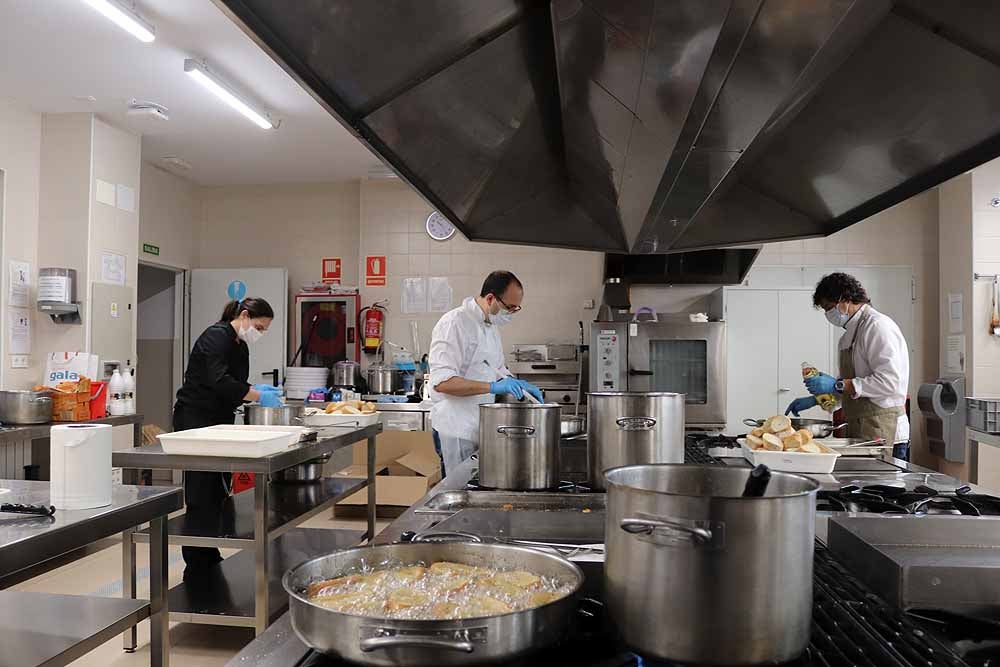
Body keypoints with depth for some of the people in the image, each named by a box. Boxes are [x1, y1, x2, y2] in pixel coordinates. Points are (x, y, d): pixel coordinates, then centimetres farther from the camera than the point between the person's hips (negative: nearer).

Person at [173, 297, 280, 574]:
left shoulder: (241, 346, 12)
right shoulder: (216, 336, -16)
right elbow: (219, 381, -28)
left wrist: (258, 390, 1)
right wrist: (258, 396, -25)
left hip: (218, 421, 9)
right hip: (194, 420, -9)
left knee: (219, 491, 11)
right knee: (202, 496, -4)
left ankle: (209, 557, 22)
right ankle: (196, 566, 5)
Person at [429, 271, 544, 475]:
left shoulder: (491, 326, 14)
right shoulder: (453, 324, -16)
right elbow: (441, 382, -25)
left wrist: (519, 385, 5)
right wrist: (492, 387, -30)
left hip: (482, 427, 9)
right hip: (457, 432, -9)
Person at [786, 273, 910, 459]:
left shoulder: (878, 326, -13)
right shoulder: (851, 332, 17)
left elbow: (889, 382, -22)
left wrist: (838, 385, -21)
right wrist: (814, 399, 17)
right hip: (860, 432, 8)